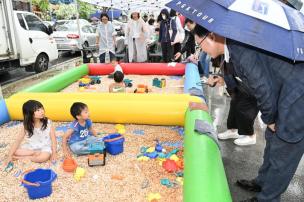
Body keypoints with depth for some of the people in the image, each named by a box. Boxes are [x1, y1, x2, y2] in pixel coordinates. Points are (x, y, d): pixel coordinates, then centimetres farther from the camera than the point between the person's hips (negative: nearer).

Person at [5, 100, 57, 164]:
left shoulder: (48, 123, -14)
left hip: (44, 147, -2)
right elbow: (18, 141, -7)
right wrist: (10, 155, -13)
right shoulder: (26, 126, -10)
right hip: (30, 147, 3)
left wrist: (54, 153, -18)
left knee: (44, 157, -34)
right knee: (16, 152, -20)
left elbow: (53, 139, -10)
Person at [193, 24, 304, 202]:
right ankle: (263, 182, 42)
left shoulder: (241, 50, -26)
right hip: (288, 96, 10)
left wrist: (269, 119, -10)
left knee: (282, 156, 5)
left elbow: (264, 88, -23)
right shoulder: (236, 46, 3)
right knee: (273, 141, 22)